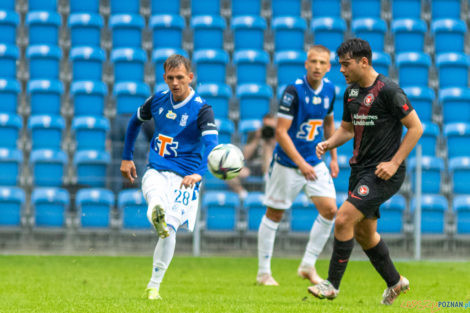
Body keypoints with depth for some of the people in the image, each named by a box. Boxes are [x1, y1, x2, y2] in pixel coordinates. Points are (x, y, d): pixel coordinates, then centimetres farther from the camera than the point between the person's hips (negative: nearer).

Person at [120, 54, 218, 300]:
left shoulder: (201, 109, -11)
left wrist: (199, 173, -44)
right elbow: (135, 122, 25)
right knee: (155, 196, -35)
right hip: (155, 171, 3)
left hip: (184, 177, -3)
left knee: (168, 231, -15)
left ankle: (154, 286, 1)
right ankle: (157, 215, -70)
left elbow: (211, 144, -27)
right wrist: (126, 158, 25)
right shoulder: (157, 100, 5)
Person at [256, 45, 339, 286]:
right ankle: (263, 272, 13)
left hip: (315, 162, 6)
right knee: (274, 215, 3)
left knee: (329, 210, -6)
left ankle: (308, 266, 7)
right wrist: (301, 164, -24)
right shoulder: (294, 90, -18)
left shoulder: (329, 89, 1)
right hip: (287, 163, -6)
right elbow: (281, 132, -20)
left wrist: (333, 157, 15)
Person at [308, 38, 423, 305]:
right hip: (361, 169, 9)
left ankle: (332, 285, -9)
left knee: (344, 220, -17)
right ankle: (395, 282, 33)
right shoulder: (351, 92, 10)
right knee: (364, 233, 14)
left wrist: (394, 163, -17)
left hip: (383, 173, -9)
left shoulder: (387, 90, -15)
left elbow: (416, 127, -12)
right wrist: (329, 143, 1)